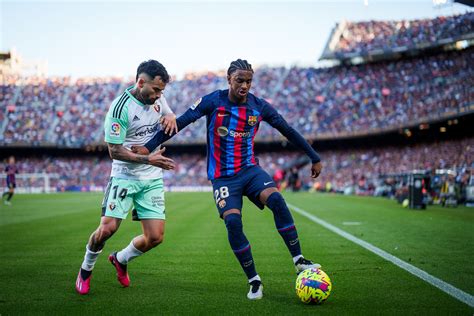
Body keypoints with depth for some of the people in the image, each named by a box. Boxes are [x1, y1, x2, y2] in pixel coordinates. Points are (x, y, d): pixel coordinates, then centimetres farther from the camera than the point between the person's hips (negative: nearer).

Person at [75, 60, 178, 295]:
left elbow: (168, 114, 22)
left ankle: (121, 259, 28)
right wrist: (147, 159, -27)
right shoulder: (120, 108, -18)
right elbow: (115, 151, -17)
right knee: (107, 228, -16)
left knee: (155, 237, -3)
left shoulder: (158, 97, 1)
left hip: (152, 178, 5)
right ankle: (86, 269, 14)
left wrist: (171, 117, -3)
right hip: (125, 176, -5)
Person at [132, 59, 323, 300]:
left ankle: (299, 261, -17)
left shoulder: (259, 107, -1)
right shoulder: (213, 102, -8)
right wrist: (149, 147, -14)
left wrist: (315, 158, 15)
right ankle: (254, 281, -7)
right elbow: (180, 123, -8)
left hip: (250, 169, 2)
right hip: (222, 177, -2)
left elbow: (288, 131, 10)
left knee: (276, 199, -26)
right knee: (233, 221, -22)